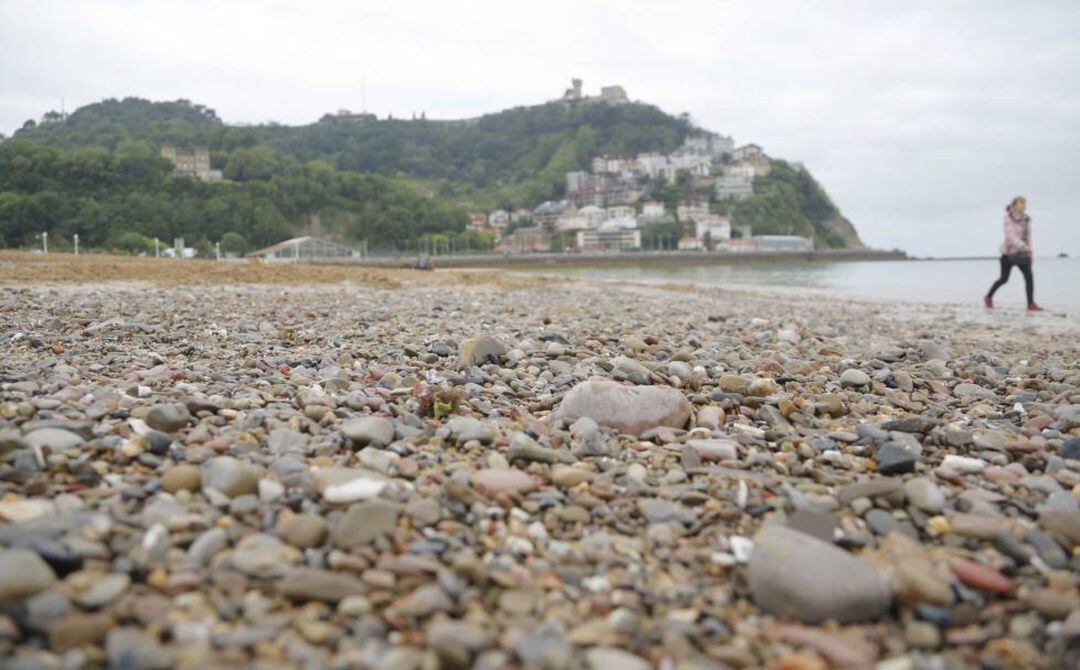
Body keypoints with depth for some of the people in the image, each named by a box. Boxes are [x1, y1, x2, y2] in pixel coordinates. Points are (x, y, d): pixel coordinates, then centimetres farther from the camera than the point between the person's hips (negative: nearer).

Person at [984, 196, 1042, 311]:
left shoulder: (1026, 219, 6)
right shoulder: (1009, 219, -13)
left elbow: (1028, 236, 11)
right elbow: (1011, 236, -23)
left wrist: (1029, 251, 5)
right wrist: (1024, 246, -33)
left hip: (1022, 254, 5)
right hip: (1009, 252, -5)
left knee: (1029, 277, -9)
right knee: (1004, 279, 4)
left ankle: (1031, 304, -8)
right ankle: (988, 297, 26)